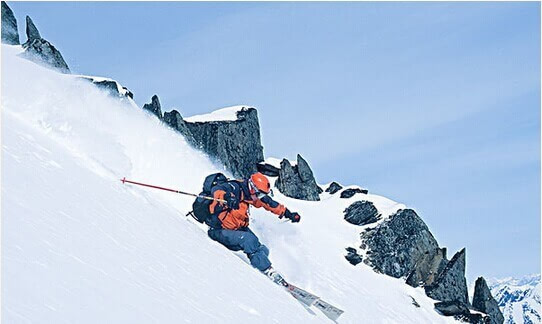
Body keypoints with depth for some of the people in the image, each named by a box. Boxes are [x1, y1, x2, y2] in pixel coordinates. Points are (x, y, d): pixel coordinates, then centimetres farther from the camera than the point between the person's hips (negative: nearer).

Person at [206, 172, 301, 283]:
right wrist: (227, 197, -61)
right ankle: (267, 270, -25)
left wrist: (288, 213, 20)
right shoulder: (235, 188, -21)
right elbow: (216, 190, -39)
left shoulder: (252, 195, 2)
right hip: (219, 231, -9)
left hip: (239, 228, 9)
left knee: (262, 250, -6)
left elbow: (269, 203, 17)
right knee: (248, 239, -30)